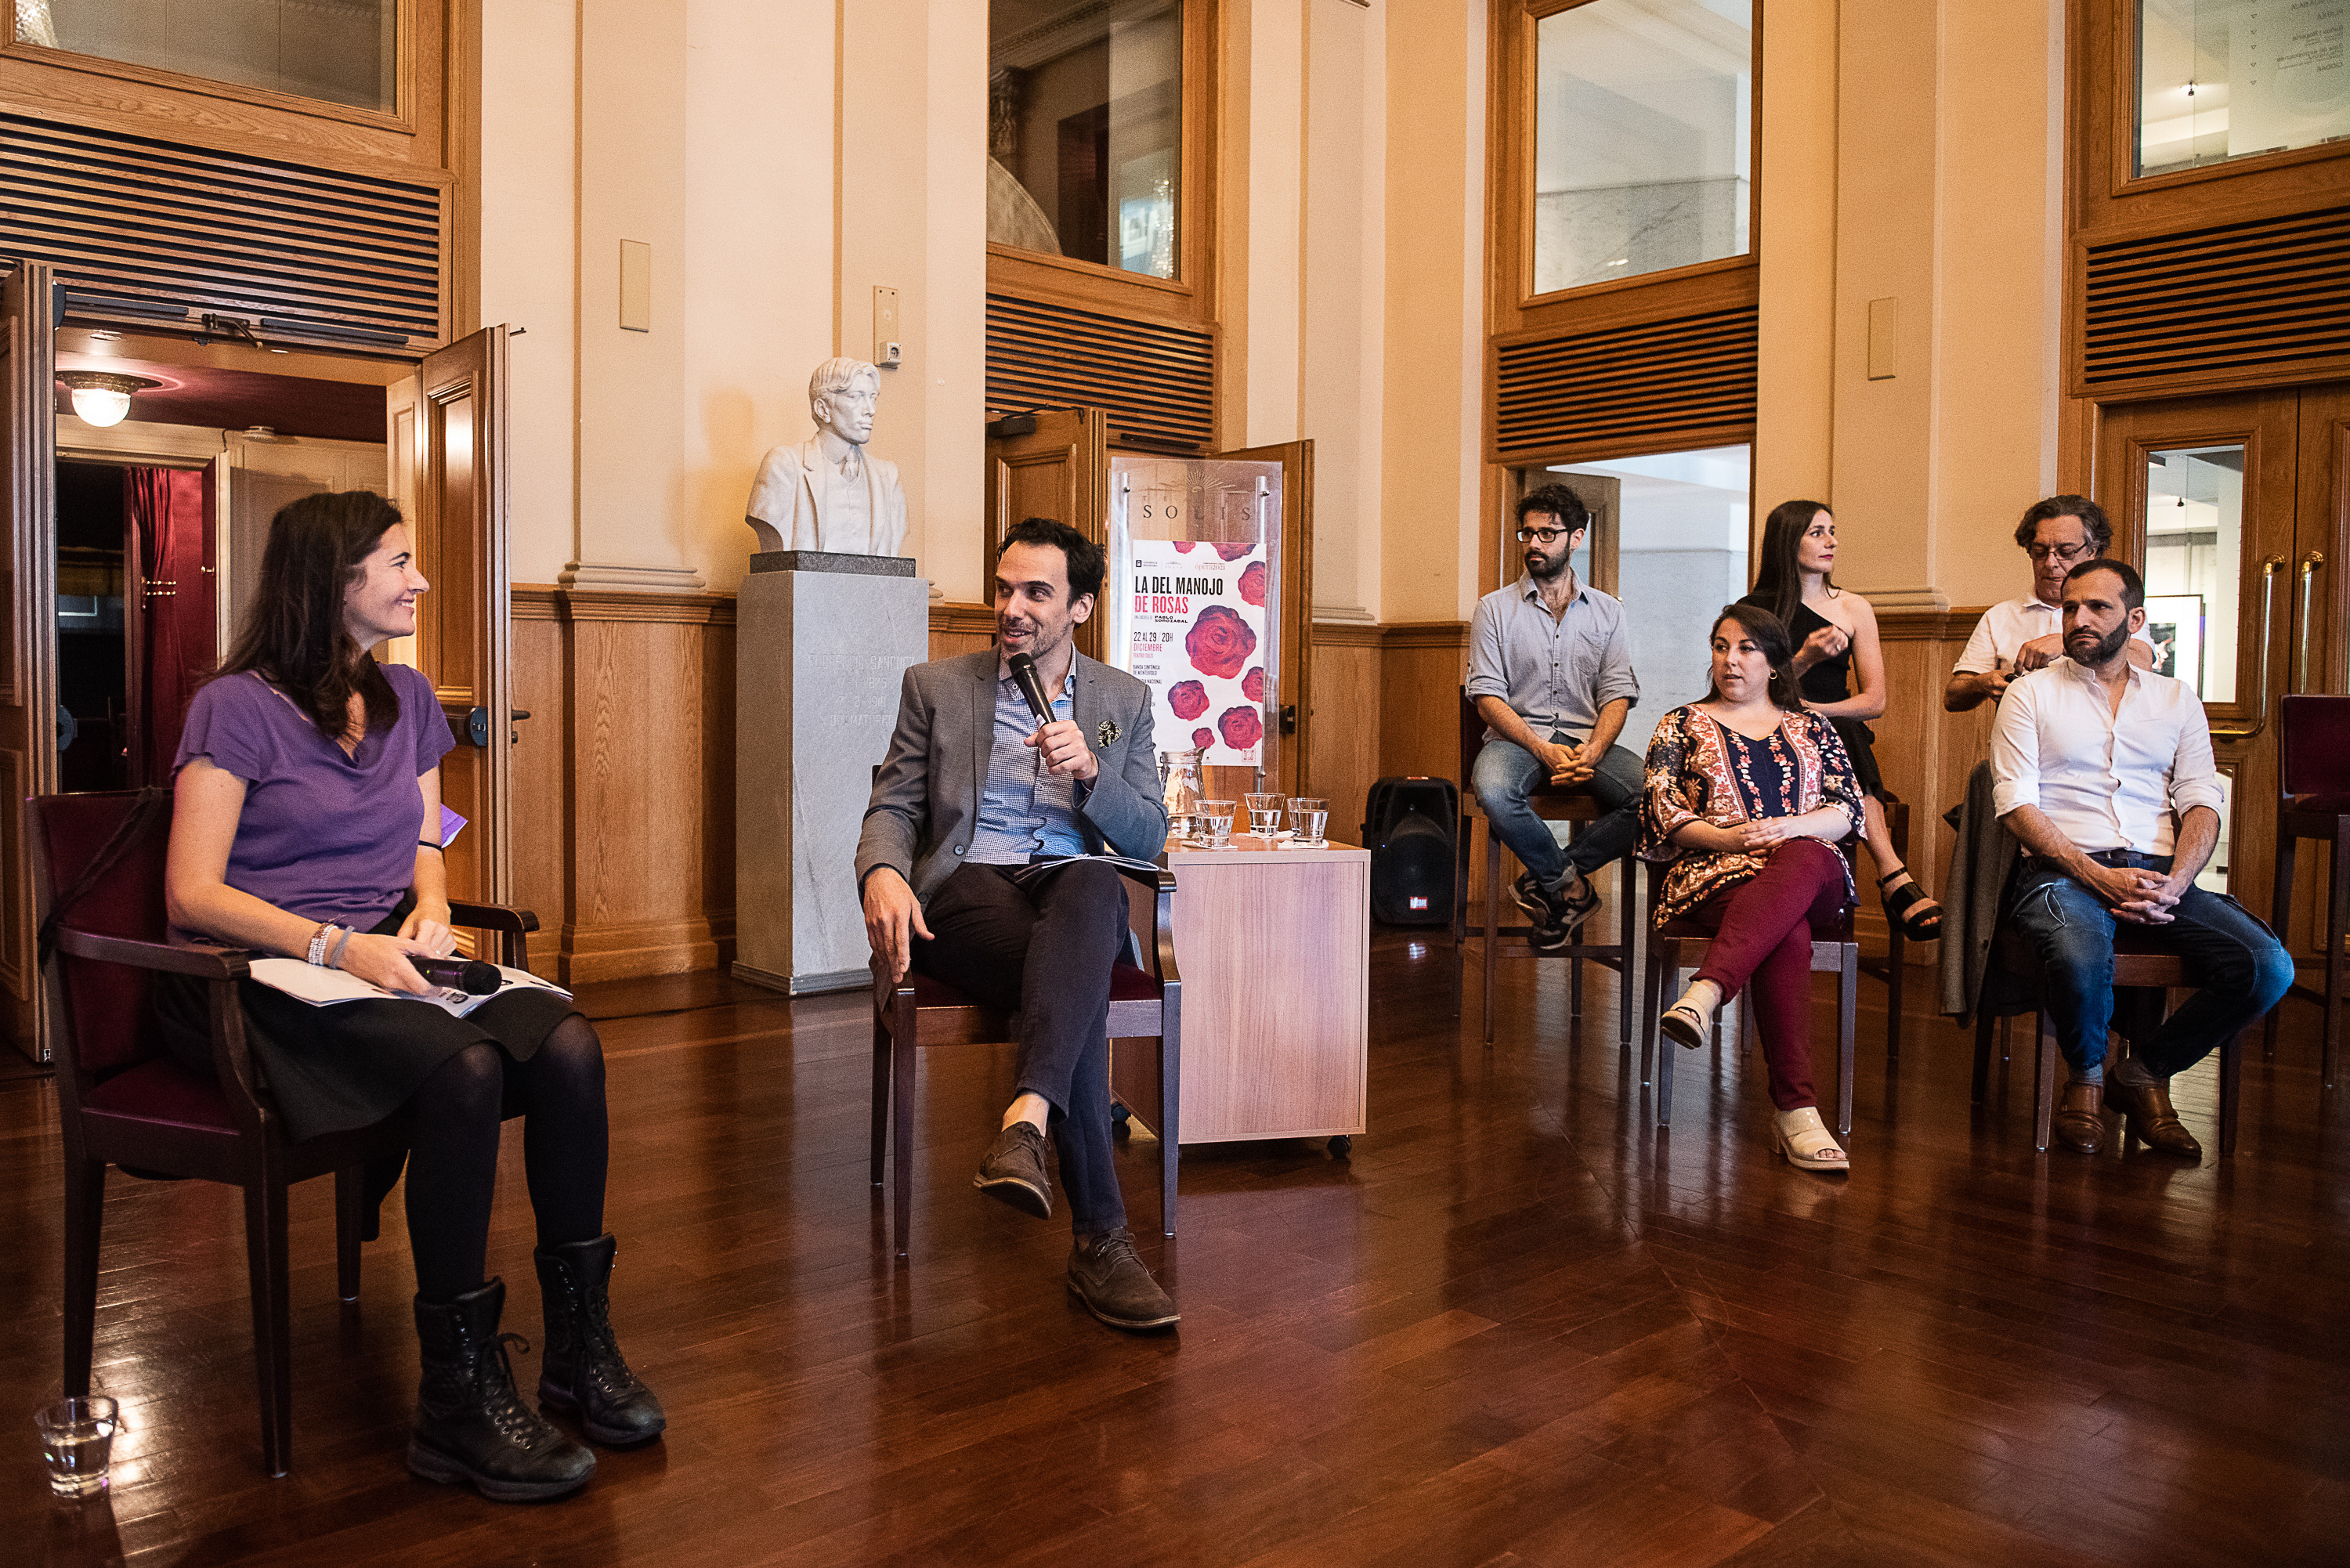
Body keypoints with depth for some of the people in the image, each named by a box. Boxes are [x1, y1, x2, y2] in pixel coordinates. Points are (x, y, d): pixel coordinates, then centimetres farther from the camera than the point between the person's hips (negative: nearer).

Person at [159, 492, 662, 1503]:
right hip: (265, 977, -5)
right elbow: (192, 894, -9)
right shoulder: (238, 709, -4)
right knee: (465, 1067, -35)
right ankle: (458, 1398, -25)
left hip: (383, 961, 6)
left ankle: (580, 1344, -15)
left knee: (567, 1044, -25)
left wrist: (430, 909, -2)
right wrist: (336, 946, -23)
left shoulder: (408, 700, 17)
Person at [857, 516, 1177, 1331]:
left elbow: (1149, 838, 9)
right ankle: (1100, 1236, -33)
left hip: (1074, 890, 1)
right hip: (967, 889, -1)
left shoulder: (1124, 700, 16)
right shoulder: (935, 686, 14)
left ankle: (1026, 1119, -53)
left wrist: (1089, 771, -12)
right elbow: (892, 808, 8)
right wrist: (882, 871, -16)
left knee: (1096, 881, -39)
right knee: (1077, 988, -34)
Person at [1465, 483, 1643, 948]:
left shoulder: (1607, 612, 13)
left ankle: (1546, 876, -14)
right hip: (1517, 736, -2)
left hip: (1587, 739, 2)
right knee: (1493, 792, -37)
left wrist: (1593, 750, -16)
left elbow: (1617, 695, 5)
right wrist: (1543, 750, -17)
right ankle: (1569, 884, -12)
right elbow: (1487, 697, -2)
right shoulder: (1495, 608, 6)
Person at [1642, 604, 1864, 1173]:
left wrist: (1790, 828, -10)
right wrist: (1728, 837, -11)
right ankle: (1796, 1109, -45)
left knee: (1804, 859, -40)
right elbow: (1661, 812, 7)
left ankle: (1704, 993, -57)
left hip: (1811, 868, 2)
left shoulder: (1812, 729, 24)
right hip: (1718, 871, -2)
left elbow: (1848, 810, 12)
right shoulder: (1683, 725, 19)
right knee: (1787, 934, -38)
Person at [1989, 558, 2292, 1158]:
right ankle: (2086, 1076, -1)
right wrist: (2098, 877, -15)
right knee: (2081, 961, -37)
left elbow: (2201, 803, 9)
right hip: (2064, 869, -3)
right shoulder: (2031, 693, 9)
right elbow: (2016, 805, -2)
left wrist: (2173, 885, -12)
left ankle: (2145, 1070, 4)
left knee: (2268, 968, -21)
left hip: (2157, 873, 4)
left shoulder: (2177, 699, 19)